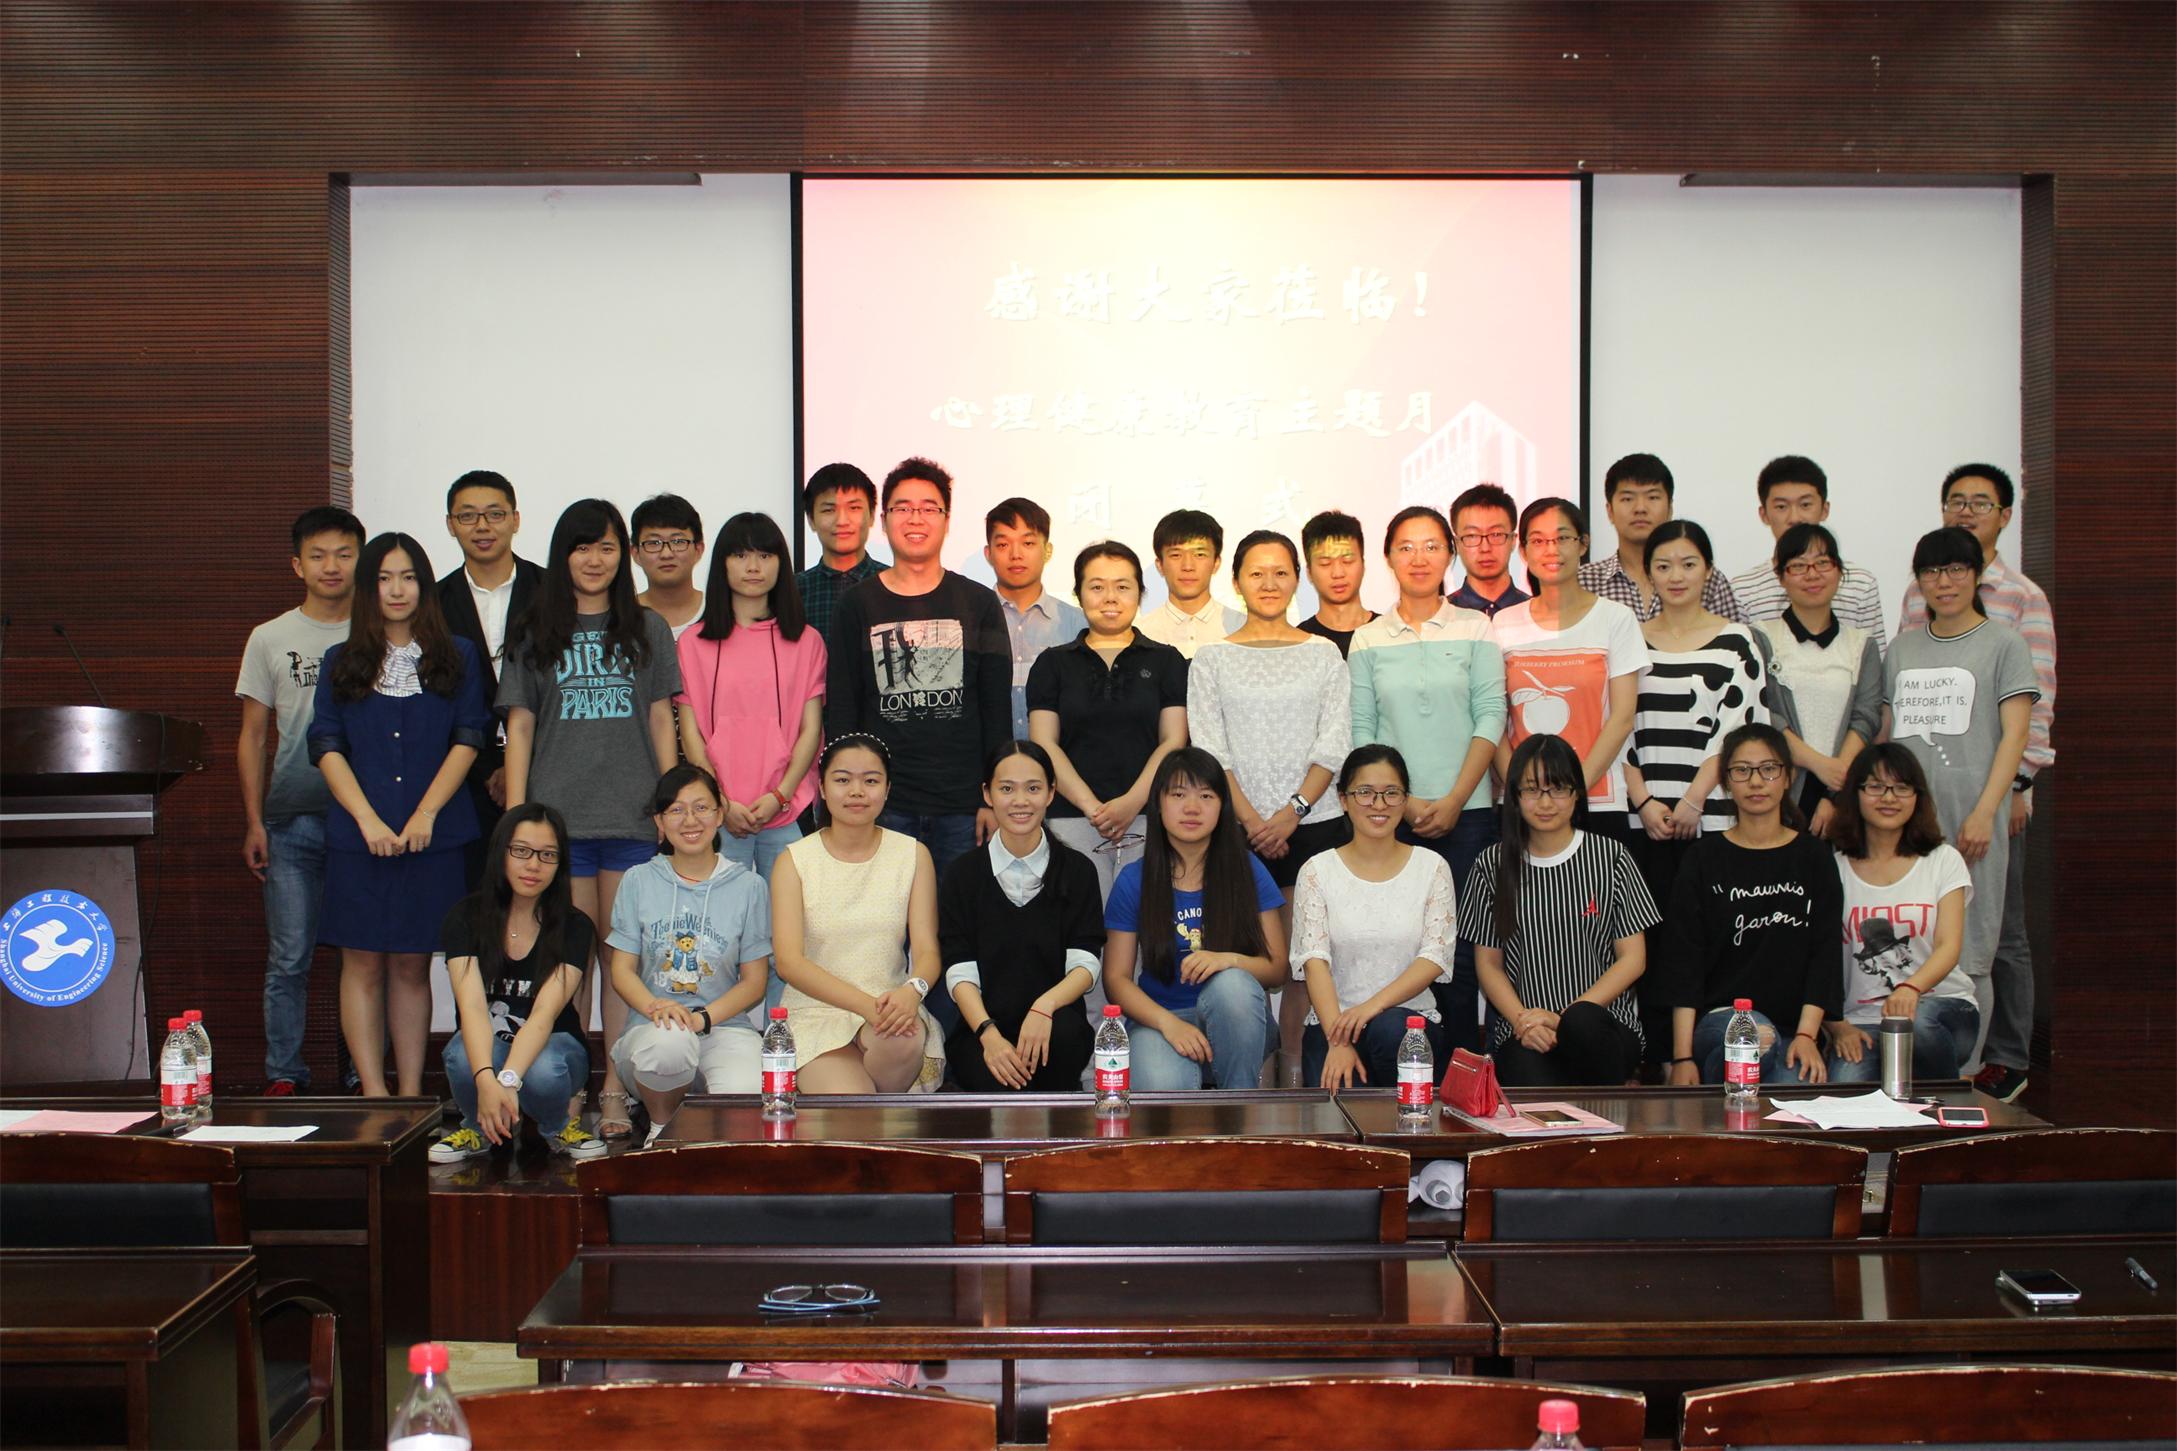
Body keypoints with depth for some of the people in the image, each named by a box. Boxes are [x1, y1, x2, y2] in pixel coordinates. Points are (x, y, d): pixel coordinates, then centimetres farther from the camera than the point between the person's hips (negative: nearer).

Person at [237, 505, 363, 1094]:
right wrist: (254, 822, 3)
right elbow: (253, 737, 10)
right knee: (288, 958, 2)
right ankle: (284, 1077, 11)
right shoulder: (270, 639, 9)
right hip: (292, 820, 1)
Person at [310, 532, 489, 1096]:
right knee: (363, 961, -1)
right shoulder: (341, 663, 10)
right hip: (358, 836, 0)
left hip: (433, 834, 0)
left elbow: (468, 739, 0)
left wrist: (426, 813, -11)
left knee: (413, 964, 5)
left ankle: (411, 1094, 9)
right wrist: (369, 821, -11)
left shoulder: (457, 658, 9)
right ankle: (373, 1094, 3)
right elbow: (327, 748, 2)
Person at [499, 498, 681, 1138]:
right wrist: (516, 816, 0)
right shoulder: (533, 633, 11)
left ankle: (616, 1094, 3)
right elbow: (520, 726, 9)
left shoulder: (648, 629, 13)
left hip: (633, 817, 0)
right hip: (559, 816, 0)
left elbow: (661, 720, 12)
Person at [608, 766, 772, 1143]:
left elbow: (755, 979, 5)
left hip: (726, 1024, 0)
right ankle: (662, 1126, -4)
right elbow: (622, 969, 6)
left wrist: (702, 1018, -13)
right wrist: (655, 1007, -17)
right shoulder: (638, 882, 10)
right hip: (651, 1026, 1)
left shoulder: (748, 886, 7)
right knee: (669, 1042, -38)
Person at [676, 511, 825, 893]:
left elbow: (811, 730, 4)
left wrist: (779, 796, -8)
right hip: (717, 816, 0)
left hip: (788, 814, 0)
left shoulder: (807, 642, 9)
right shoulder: (694, 643, 7)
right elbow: (691, 734, 3)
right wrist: (722, 803, -7)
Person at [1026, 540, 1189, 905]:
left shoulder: (1166, 661, 12)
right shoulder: (1053, 663, 13)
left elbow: (1173, 742, 4)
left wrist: (1132, 802, -11)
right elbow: (1044, 744, 5)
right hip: (1072, 820, 0)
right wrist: (1091, 806, -9)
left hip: (1149, 817, 0)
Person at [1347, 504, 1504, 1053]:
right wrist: (1404, 801, -7)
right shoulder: (1368, 640, 8)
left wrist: (1453, 801, -9)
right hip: (1392, 816, 1)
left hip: (1467, 812, -1)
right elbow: (1360, 731, 4)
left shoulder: (1475, 629, 5)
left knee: (1461, 944, -3)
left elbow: (1491, 718, -1)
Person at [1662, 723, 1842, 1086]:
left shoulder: (1814, 858, 12)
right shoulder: (1706, 858, 7)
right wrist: (1682, 1057, -10)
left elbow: (1824, 954, 5)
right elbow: (1684, 960, 0)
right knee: (1756, 1037, -36)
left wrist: (1806, 1035, -12)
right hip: (1715, 1019, -1)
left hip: (1793, 1030, 1)